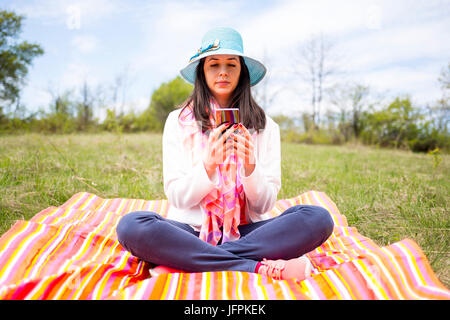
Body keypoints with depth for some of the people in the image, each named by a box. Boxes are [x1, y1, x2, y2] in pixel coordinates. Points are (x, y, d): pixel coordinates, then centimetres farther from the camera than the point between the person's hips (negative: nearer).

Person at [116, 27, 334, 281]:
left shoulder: (264, 126, 4)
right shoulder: (178, 121, 2)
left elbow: (264, 205, 0)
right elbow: (177, 197, -3)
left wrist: (250, 167, -20)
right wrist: (208, 166, -21)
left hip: (244, 232, 1)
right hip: (191, 230, 0)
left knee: (318, 218, -23)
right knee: (131, 225, -30)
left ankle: (185, 263, -24)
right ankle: (258, 267, -26)